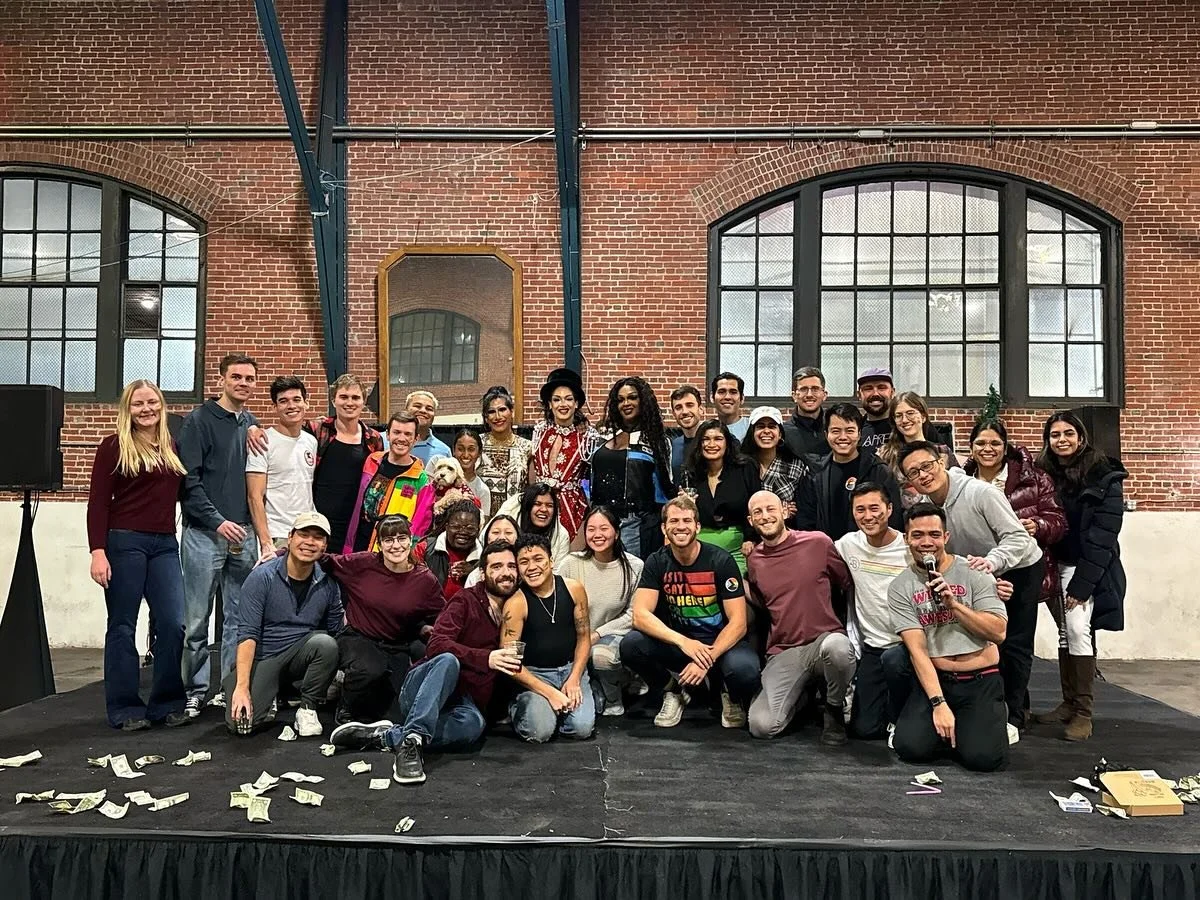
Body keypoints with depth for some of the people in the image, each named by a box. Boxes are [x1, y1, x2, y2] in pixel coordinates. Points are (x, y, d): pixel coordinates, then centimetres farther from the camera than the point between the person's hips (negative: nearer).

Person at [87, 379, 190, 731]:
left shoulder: (174, 447, 12)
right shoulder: (114, 446, 0)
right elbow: (98, 502, -3)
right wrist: (98, 551, -13)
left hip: (165, 544, 4)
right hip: (124, 542, -4)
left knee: (173, 623, -1)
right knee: (122, 625, 3)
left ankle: (168, 703, 13)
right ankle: (125, 708, 13)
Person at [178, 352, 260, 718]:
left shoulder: (253, 425, 13)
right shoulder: (200, 420, -3)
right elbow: (188, 479, -10)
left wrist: (253, 527, 6)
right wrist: (218, 522, -16)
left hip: (244, 534, 5)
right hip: (205, 533, -5)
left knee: (239, 618, 9)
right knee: (197, 620, 1)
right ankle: (194, 691, 12)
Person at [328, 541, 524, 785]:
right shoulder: (466, 600, 2)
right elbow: (437, 645, -14)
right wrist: (486, 658, -27)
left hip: (465, 702, 2)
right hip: (423, 689, -2)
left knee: (474, 723, -36)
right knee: (448, 660, -37)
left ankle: (384, 736, -29)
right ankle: (412, 740, -43)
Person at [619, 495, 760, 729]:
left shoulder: (721, 560, -12)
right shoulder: (657, 562, -5)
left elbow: (738, 622, -15)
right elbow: (640, 615, -16)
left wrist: (707, 659, -29)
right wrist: (683, 642, -30)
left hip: (721, 642, -2)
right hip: (677, 643, 2)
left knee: (743, 670, -36)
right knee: (630, 645, -25)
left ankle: (731, 696, 4)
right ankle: (675, 691, 4)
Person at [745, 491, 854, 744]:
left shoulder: (818, 542, -2)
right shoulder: (753, 560, 8)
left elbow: (849, 585, 7)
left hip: (825, 638, -2)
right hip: (783, 653, 2)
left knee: (837, 647, -41)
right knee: (761, 726, -19)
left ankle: (834, 709, -6)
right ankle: (800, 694, 17)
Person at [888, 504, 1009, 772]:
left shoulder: (973, 573, -1)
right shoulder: (901, 588, -1)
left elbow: (998, 633, -8)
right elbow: (917, 649, -9)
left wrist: (953, 603, -20)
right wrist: (938, 703, -18)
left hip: (981, 681, -1)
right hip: (934, 679, 1)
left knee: (983, 757, -22)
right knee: (911, 748, -21)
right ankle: (942, 723, 12)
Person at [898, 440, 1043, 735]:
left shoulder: (980, 492, -32)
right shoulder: (922, 507, -13)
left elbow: (1017, 537, -32)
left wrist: (991, 561, -49)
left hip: (1020, 567, -6)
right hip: (979, 575, 6)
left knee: (1014, 644, -2)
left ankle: (1013, 717, 7)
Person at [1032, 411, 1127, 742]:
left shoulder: (1103, 477, -9)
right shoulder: (1043, 473, 6)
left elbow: (1103, 533, -14)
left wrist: (1082, 581, -19)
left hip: (1085, 567, -5)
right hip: (1053, 564, 5)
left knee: (1077, 629, -16)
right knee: (1065, 632, 9)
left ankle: (1083, 713, -10)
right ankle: (1069, 703, 16)